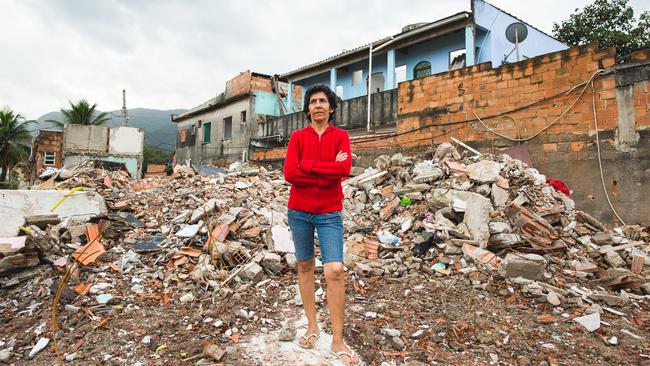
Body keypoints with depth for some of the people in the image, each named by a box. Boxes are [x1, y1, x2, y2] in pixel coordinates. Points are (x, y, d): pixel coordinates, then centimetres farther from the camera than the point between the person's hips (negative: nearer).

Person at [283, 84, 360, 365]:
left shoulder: (341, 136, 2)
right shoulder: (298, 137, 4)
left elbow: (344, 169, -16)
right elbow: (289, 173, -10)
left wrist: (307, 165, -13)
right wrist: (328, 172, -13)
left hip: (330, 213, -2)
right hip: (299, 212, 2)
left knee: (335, 270, -11)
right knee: (305, 267, 11)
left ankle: (338, 339, 3)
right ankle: (312, 326, 28)